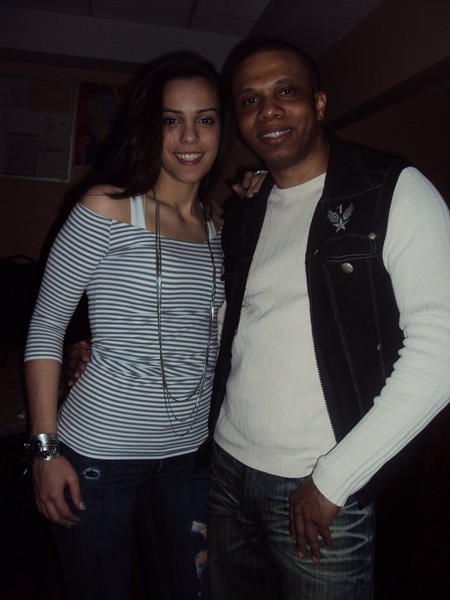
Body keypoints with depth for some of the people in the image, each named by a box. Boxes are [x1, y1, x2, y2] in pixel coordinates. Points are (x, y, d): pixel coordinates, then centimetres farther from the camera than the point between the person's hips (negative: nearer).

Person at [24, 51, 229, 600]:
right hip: (98, 455, -4)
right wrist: (46, 448, -10)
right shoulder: (107, 209, -11)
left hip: (189, 455, 5)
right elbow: (45, 328, -8)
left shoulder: (221, 224, 5)